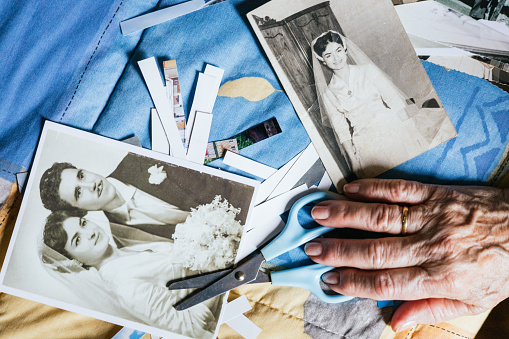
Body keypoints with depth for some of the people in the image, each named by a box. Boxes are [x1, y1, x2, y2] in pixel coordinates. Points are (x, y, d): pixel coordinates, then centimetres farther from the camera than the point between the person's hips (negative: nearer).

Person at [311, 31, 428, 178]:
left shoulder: (368, 70, 2)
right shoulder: (329, 94, 4)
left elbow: (394, 100, 1)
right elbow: (341, 130, 6)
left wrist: (412, 132, -3)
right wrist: (352, 157, 0)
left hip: (393, 132, 0)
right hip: (367, 148, 0)